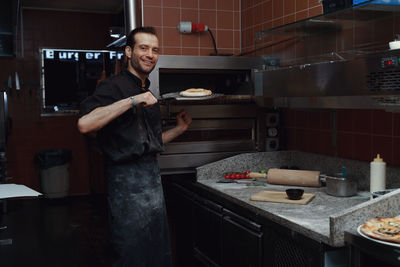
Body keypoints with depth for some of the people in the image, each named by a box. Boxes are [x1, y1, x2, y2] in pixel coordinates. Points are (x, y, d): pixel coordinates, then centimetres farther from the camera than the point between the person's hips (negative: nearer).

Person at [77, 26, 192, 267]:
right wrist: (132, 100, -27)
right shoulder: (114, 87, -11)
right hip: (128, 182, -9)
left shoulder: (148, 94, 16)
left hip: (152, 179, 9)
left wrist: (180, 128, 14)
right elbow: (85, 124, -29)